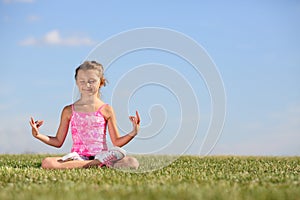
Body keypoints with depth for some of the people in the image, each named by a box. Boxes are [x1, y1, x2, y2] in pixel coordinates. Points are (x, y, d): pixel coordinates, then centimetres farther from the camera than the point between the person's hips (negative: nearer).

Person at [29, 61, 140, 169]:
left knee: (132, 163, -29)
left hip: (101, 154, -2)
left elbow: (117, 142, 9)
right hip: (78, 156, 2)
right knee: (47, 163, -32)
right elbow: (58, 141, 17)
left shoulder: (106, 110, 6)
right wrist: (38, 135, 4)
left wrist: (133, 133, -7)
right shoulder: (69, 111, 10)